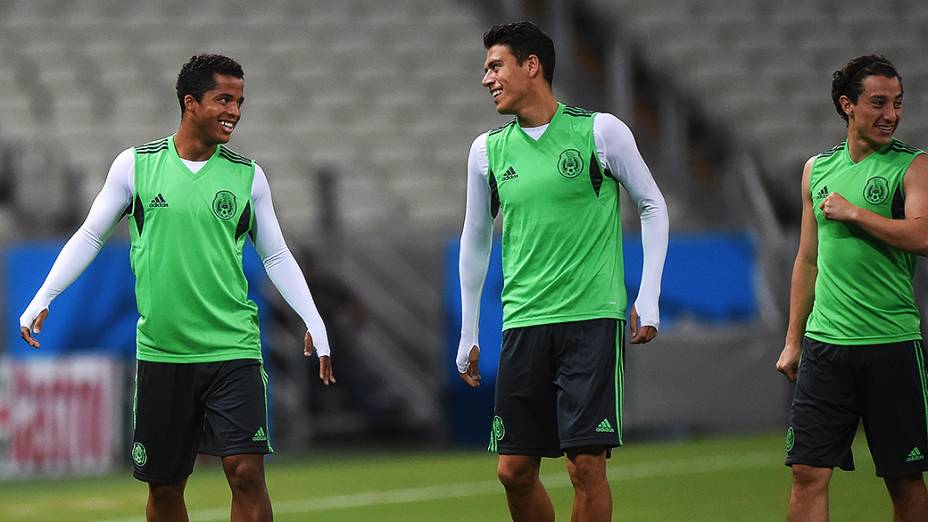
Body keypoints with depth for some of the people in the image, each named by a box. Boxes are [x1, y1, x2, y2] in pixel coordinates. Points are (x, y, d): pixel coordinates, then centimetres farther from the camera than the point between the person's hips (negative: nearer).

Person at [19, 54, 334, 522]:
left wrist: (313, 322, 1)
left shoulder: (247, 176, 5)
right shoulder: (136, 164, 2)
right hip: (161, 354, 0)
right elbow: (90, 237, 9)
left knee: (246, 472, -13)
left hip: (232, 349, 0)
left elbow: (276, 256, 11)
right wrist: (42, 300, 0)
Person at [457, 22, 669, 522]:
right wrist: (468, 334, 18)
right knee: (514, 470, 0)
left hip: (593, 318, -4)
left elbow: (653, 206, 7)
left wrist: (648, 299, 0)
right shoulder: (487, 150, 8)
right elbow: (475, 241, 19)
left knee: (586, 466, -9)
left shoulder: (601, 131, -3)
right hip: (523, 325, 4)